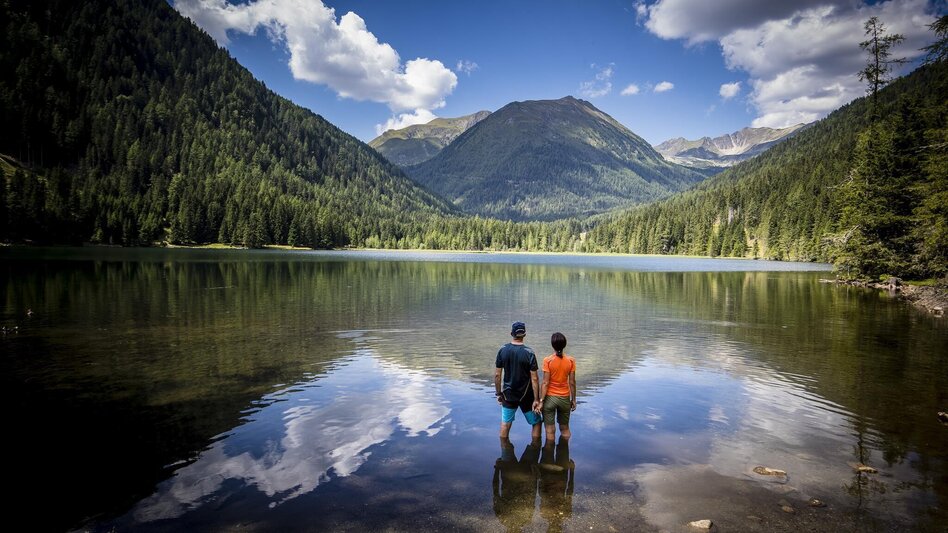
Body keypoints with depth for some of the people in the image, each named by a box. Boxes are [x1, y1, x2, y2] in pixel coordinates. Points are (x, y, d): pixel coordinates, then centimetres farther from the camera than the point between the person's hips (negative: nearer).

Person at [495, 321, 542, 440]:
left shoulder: (502, 350, -7)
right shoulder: (529, 353, -16)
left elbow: (497, 375, -3)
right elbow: (534, 379, -16)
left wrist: (499, 393, 8)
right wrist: (536, 400, -10)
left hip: (508, 394, 3)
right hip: (526, 395, -3)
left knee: (505, 423, 17)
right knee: (536, 423, 14)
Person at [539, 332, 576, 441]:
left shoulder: (547, 360, -14)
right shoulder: (571, 361, -7)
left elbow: (545, 383, -14)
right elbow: (572, 382, -3)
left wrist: (541, 400, -8)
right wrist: (573, 399, 8)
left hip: (550, 397, -2)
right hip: (565, 398, 3)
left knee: (550, 430, 8)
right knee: (565, 429, 20)